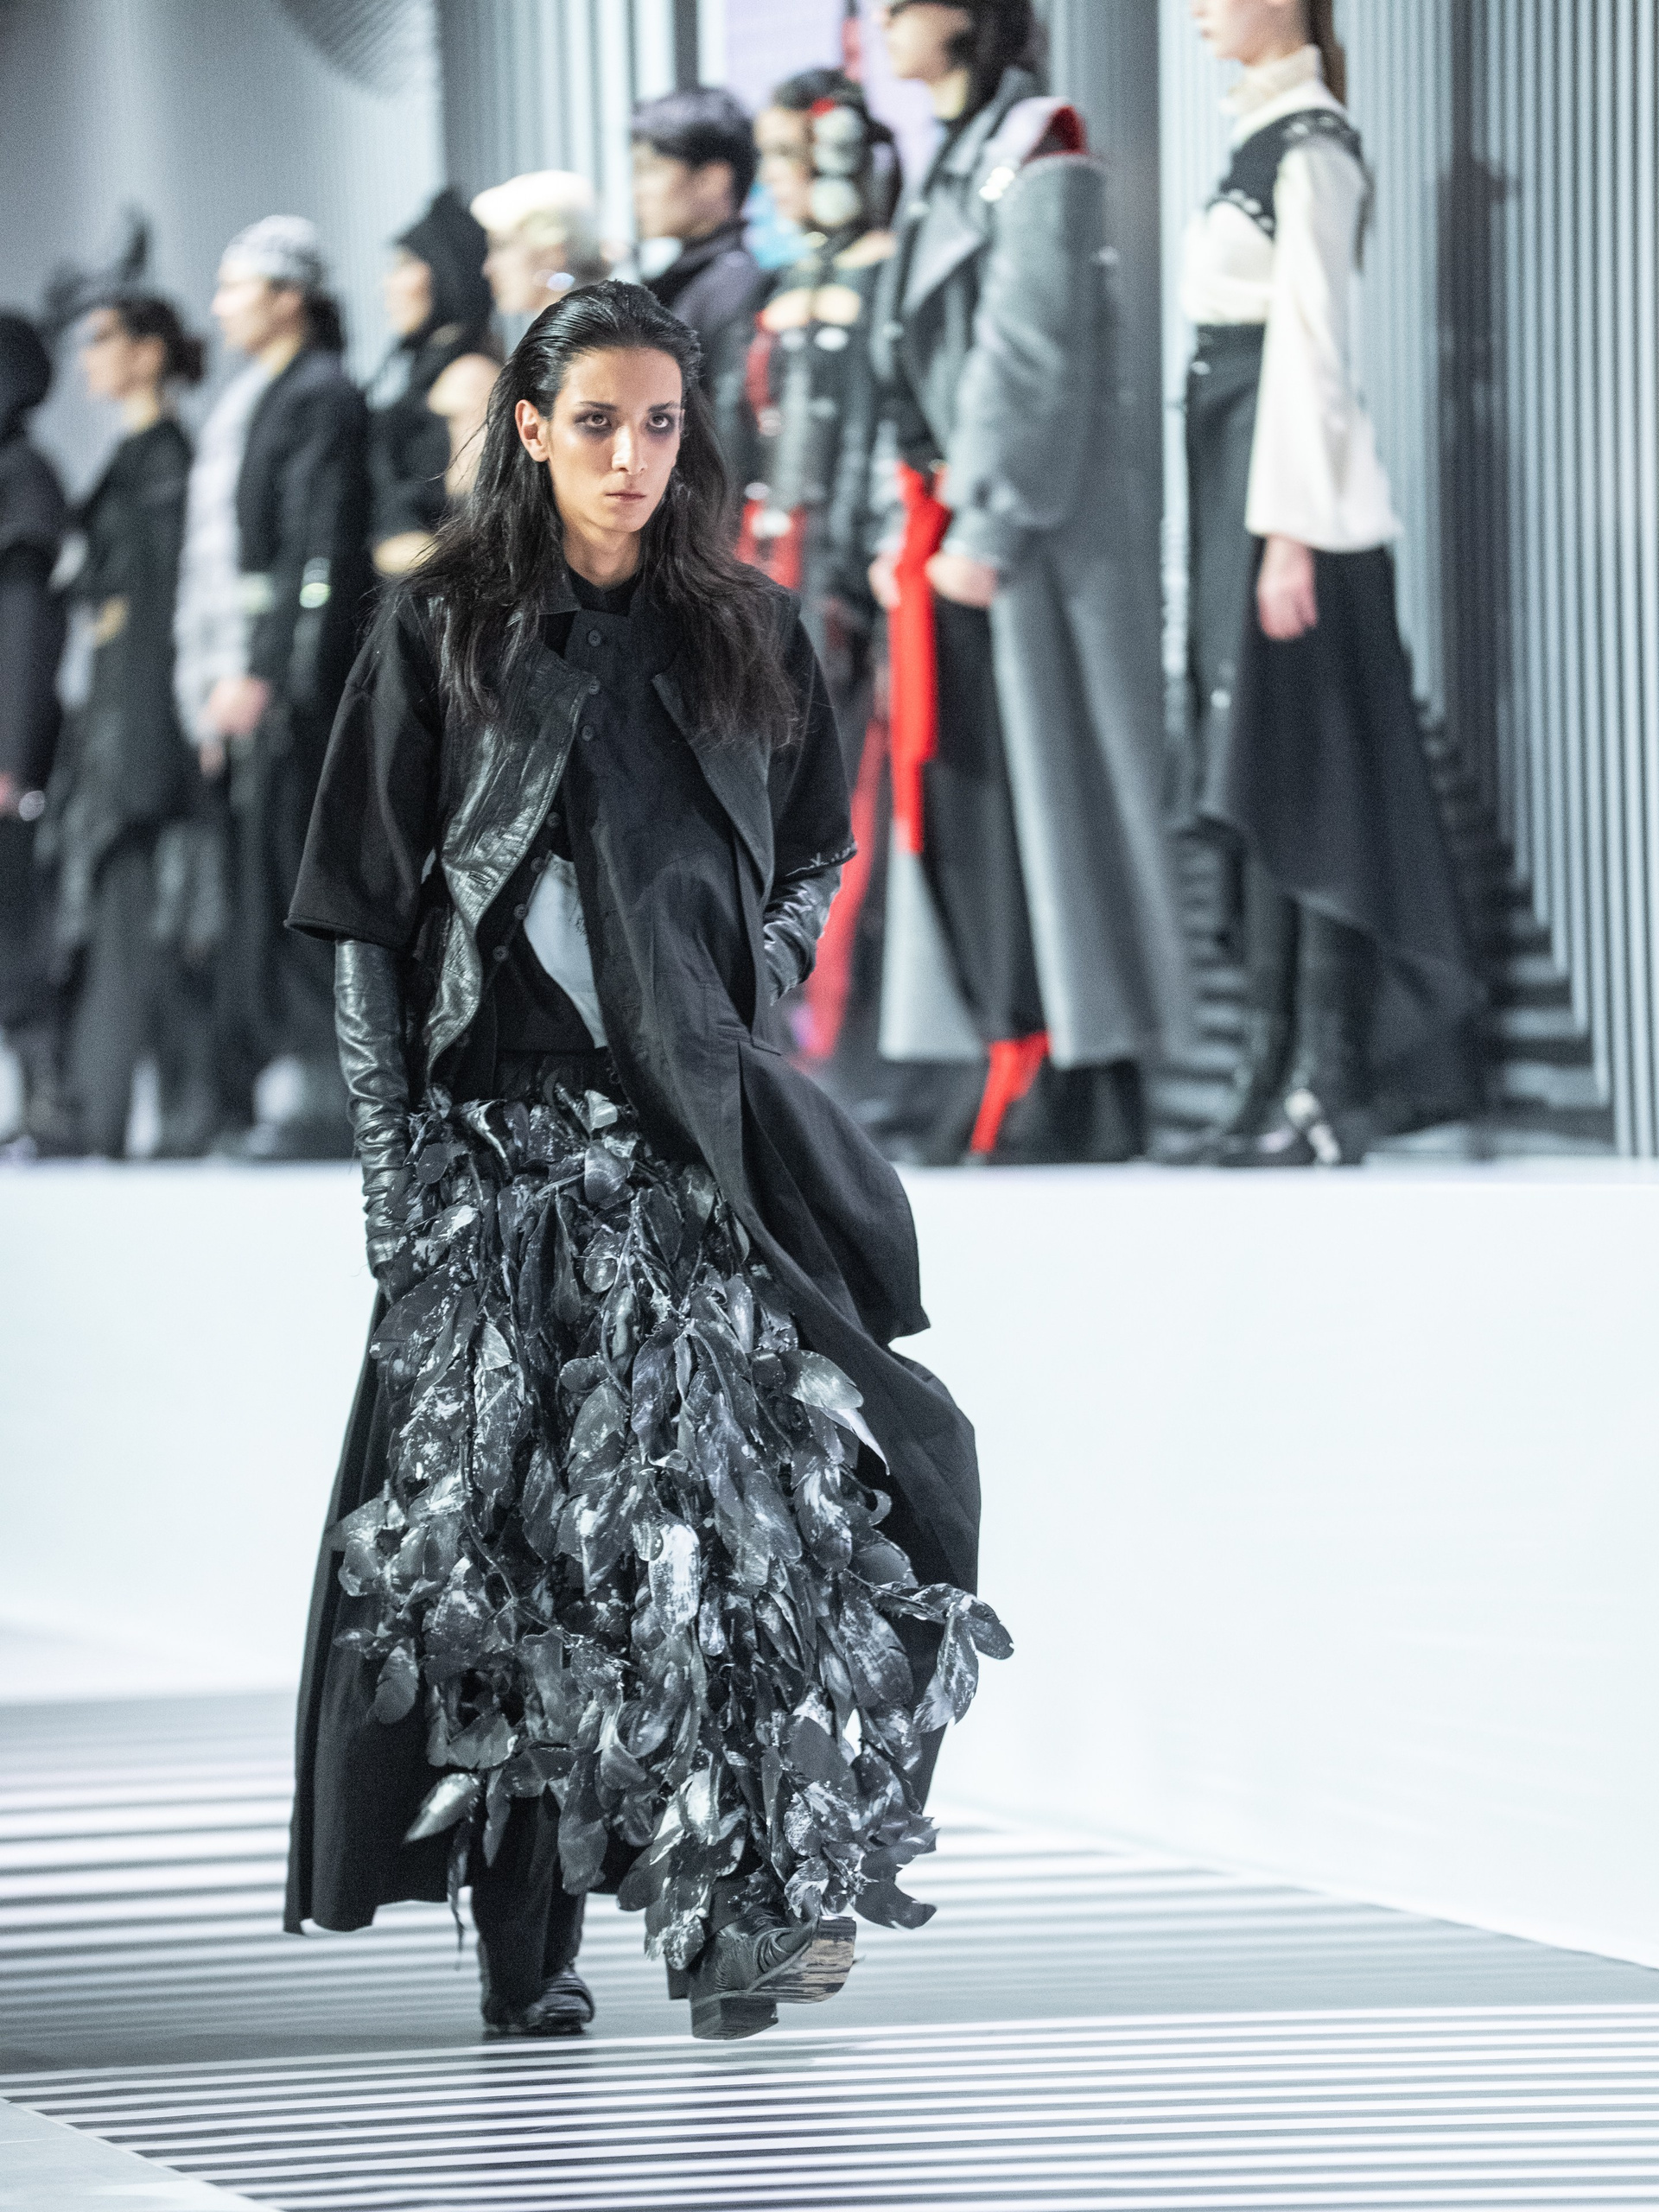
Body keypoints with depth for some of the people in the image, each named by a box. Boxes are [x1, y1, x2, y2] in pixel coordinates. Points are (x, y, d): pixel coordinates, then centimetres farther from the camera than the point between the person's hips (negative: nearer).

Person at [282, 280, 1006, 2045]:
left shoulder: (747, 637, 11)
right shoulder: (439, 639, 3)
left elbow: (818, 850, 23)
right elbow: (366, 919, 2)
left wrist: (762, 969, 2)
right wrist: (395, 1165, -5)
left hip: (705, 1124, 2)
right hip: (508, 1124, -2)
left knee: (740, 1487, -13)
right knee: (510, 1524, -3)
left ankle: (746, 1898, -12)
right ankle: (527, 1950, 0)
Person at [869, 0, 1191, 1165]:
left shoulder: (1039, 157, -11)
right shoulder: (960, 162, 17)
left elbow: (1038, 364, -17)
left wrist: (989, 531, -19)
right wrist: (918, 525, 15)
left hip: (1035, 533, -9)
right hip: (960, 528, 9)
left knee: (1041, 789, -7)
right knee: (965, 796, 8)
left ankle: (1085, 1088, -3)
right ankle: (1017, 1067, 12)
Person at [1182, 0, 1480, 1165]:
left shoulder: (1311, 146, -12)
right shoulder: (1263, 138, 16)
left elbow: (1311, 339, -17)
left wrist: (1289, 529, -20)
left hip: (1293, 485, -9)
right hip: (1241, 493, 9)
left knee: (1303, 778, -8)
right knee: (1263, 782, 10)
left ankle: (1333, 1090, -7)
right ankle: (1280, 1068, 14)